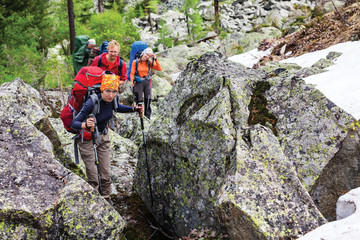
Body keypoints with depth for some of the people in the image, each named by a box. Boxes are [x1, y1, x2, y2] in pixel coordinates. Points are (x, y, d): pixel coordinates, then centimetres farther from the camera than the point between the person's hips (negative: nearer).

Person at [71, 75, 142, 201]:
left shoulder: (113, 99, -15)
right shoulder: (92, 103, -34)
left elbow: (118, 108, 12)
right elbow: (74, 123, -35)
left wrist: (134, 109, -2)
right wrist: (85, 125, -56)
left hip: (103, 136, 5)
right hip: (87, 138, -5)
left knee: (106, 172, 9)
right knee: (93, 177, -3)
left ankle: (106, 198, 25)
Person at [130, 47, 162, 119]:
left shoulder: (149, 62, 1)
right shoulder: (135, 62, -5)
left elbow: (159, 68, -7)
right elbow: (132, 73, -5)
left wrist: (155, 59, -13)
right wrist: (132, 81, -22)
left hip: (147, 82, 2)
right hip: (138, 82, -2)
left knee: (148, 100, 2)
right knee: (139, 100, -3)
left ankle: (147, 116, 13)